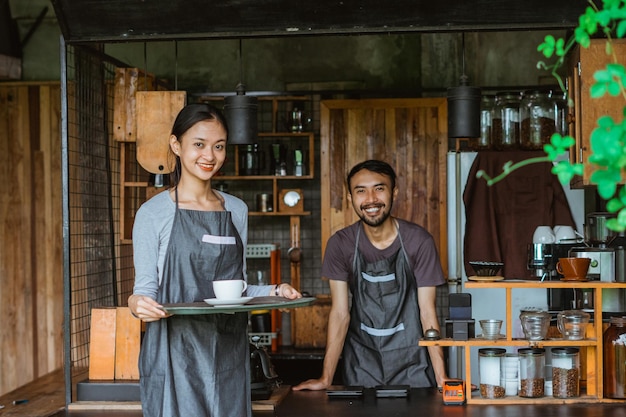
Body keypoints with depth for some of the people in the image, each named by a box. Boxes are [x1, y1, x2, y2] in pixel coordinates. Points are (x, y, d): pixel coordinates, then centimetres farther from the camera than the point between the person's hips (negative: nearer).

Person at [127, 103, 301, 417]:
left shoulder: (237, 211, 11)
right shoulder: (153, 213, -3)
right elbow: (146, 287, -2)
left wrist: (273, 292, -2)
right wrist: (137, 303, -24)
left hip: (228, 352, 4)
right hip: (175, 352, -4)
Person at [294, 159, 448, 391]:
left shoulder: (419, 241, -11)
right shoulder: (340, 244, -6)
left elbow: (427, 311, -9)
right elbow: (340, 312, -5)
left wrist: (441, 377, -17)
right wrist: (326, 378, -10)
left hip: (411, 363, -1)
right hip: (362, 363, 1)